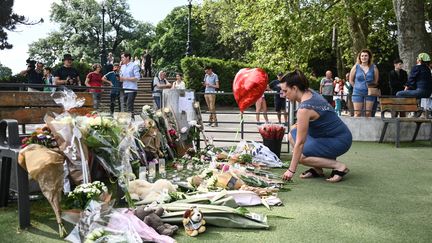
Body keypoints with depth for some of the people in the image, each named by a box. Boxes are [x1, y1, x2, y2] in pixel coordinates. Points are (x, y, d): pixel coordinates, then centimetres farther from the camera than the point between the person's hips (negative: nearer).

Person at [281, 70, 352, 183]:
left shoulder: (304, 109, -26)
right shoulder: (310, 92, -1)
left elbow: (300, 143, -24)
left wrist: (291, 170, -19)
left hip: (340, 142, -10)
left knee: (301, 155, -15)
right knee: (292, 134, 7)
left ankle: (338, 166, -9)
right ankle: (317, 169, 6)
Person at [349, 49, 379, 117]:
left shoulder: (373, 67, 1)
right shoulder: (356, 67, 0)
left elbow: (376, 81, 9)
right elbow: (351, 80, 8)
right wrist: (357, 87, 5)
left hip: (370, 93, 1)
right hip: (358, 93, -1)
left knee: (368, 113, 3)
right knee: (357, 113, -2)